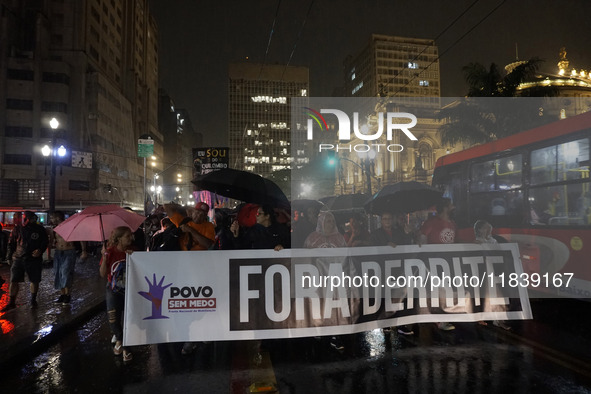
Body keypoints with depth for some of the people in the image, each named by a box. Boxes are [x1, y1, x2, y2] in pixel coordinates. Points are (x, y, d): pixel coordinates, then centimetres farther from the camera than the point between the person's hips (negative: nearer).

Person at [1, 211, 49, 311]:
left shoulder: (40, 229, 0)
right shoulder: (19, 229, 4)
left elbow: (45, 242, 3)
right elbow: (13, 242, 15)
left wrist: (40, 250, -12)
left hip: (34, 259, -1)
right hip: (18, 259, 2)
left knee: (34, 281, 7)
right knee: (13, 281, 0)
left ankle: (33, 300, 24)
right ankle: (12, 302, 13)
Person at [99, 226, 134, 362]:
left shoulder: (132, 250, -5)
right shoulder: (110, 251, -8)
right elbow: (103, 274, -8)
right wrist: (105, 257, -19)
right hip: (114, 291, 0)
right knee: (113, 320, -2)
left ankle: (125, 346, 21)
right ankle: (120, 340, 29)